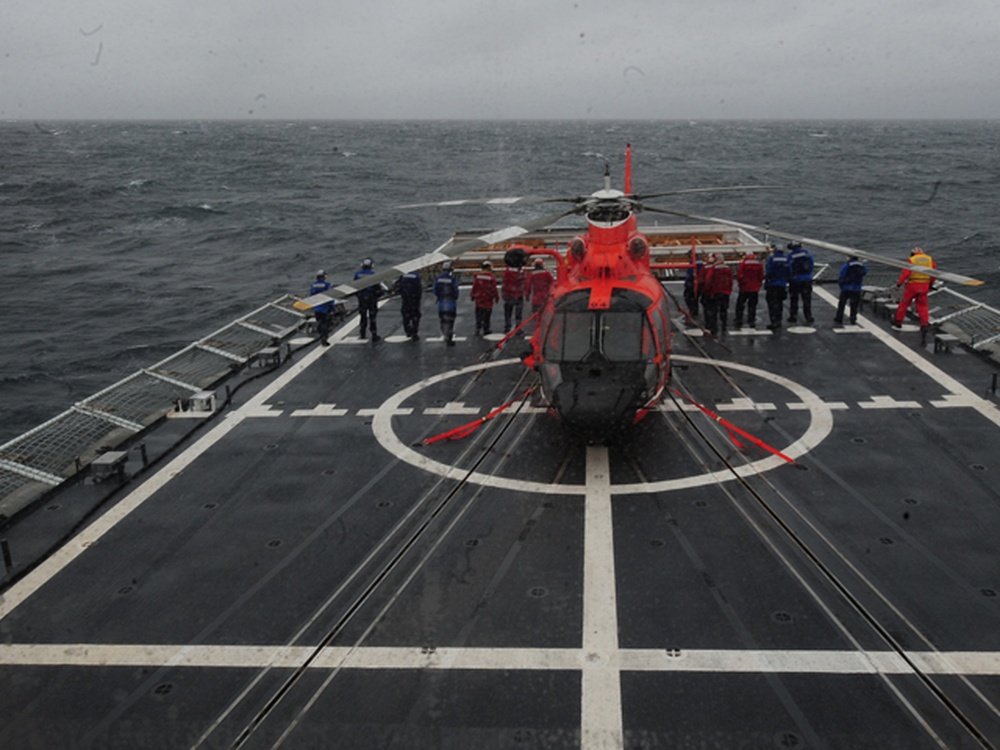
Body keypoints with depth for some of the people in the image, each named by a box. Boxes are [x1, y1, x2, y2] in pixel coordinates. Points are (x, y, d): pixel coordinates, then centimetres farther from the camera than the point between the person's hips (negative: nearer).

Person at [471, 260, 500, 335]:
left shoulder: (477, 276, -2)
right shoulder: (491, 277, -14)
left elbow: (474, 287, 3)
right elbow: (494, 289, -10)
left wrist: (472, 295, 16)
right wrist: (497, 297, 2)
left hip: (478, 299, 3)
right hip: (488, 300, -3)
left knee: (479, 315, 11)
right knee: (487, 315, 8)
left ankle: (478, 328, 5)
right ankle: (486, 330, 16)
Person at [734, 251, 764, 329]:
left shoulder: (743, 263, -8)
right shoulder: (759, 264, 2)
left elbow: (739, 276, -10)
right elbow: (761, 276, 4)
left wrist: (740, 284, 6)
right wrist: (758, 285, 15)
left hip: (744, 288, -3)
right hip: (755, 289, 3)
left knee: (740, 305, 7)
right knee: (752, 305, 9)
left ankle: (738, 322, 5)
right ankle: (751, 322, 7)